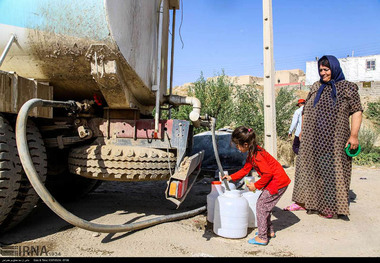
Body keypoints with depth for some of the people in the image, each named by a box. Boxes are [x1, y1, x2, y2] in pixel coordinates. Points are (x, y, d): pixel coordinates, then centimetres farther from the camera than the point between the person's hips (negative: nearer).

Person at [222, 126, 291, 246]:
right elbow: (245, 169, 19)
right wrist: (231, 177, 17)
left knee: (261, 205, -4)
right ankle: (269, 231, 32)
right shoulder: (251, 153, 7)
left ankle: (262, 238, 5)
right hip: (275, 181, 10)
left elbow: (268, 173, -27)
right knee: (264, 205, 19)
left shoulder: (257, 155, -25)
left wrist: (256, 185, -16)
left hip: (278, 182, -10)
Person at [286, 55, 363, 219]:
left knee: (332, 169, 0)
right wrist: (302, 130, 13)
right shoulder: (316, 87, 13)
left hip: (333, 139, -5)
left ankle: (331, 206, 12)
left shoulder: (348, 88, 0)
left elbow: (357, 112, -5)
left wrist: (354, 135, -14)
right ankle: (306, 201, 22)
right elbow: (306, 110, 17)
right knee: (309, 167, 10)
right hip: (312, 138, 5)